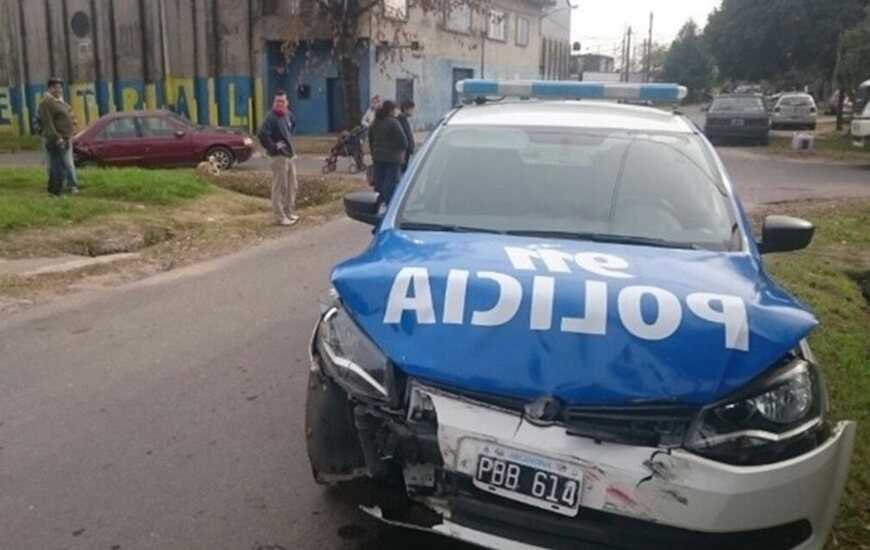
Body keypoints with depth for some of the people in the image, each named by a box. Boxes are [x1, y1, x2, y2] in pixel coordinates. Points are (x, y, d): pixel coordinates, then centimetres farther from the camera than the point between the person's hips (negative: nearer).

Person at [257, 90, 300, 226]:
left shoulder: (288, 115, 8)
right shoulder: (271, 117, -16)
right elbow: (261, 134, -28)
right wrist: (273, 146, -19)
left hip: (289, 155, 9)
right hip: (279, 156, -9)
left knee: (293, 186, 14)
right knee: (279, 188, -5)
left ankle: (288, 213, 26)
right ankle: (280, 217, 1)